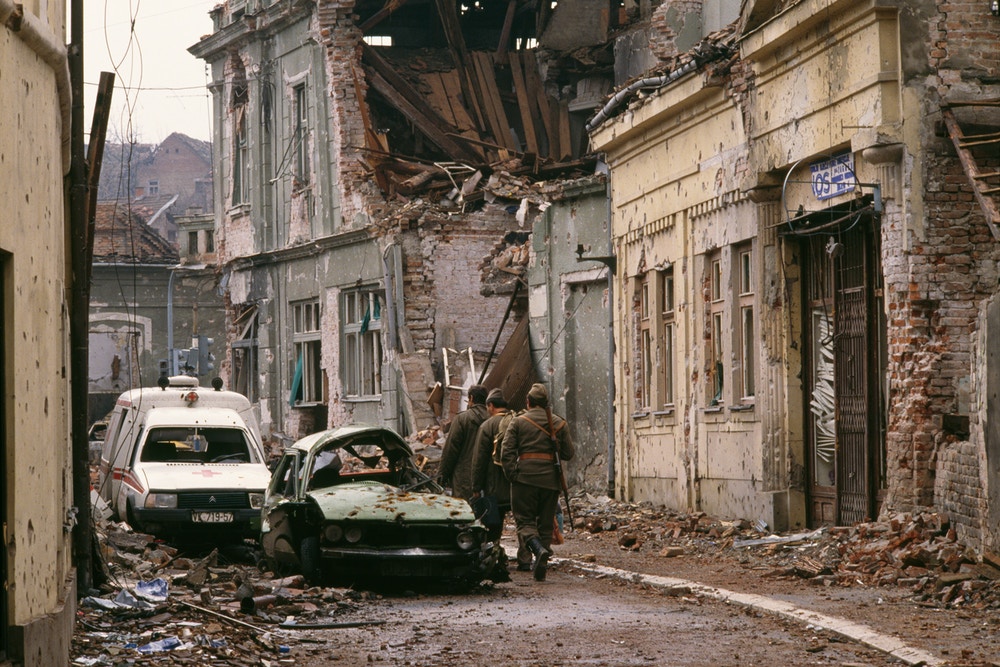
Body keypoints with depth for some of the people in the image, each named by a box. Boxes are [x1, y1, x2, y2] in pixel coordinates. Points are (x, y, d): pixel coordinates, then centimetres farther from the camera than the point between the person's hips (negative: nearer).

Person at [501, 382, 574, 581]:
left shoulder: (518, 422, 2)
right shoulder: (559, 423, 8)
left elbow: (507, 453, -6)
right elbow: (569, 453, 10)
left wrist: (512, 475, -1)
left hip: (525, 477, -3)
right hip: (550, 480, 3)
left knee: (525, 520, 2)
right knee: (546, 523, 10)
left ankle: (539, 549, -26)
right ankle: (541, 566, 5)